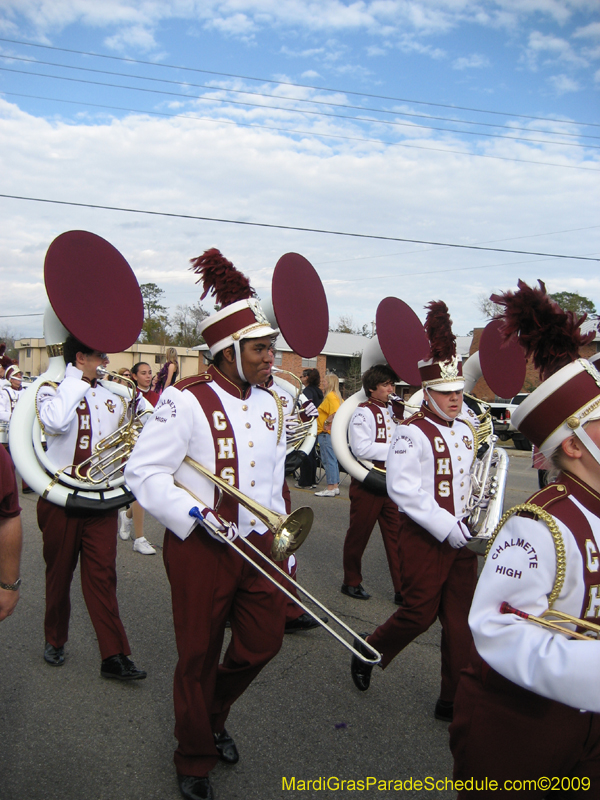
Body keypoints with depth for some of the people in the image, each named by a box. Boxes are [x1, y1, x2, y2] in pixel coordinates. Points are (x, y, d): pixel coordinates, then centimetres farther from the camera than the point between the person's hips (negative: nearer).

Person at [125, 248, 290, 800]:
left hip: (258, 546, 6)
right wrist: (195, 514, -25)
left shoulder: (270, 405, 6)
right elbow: (143, 472, -16)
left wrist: (282, 544, 15)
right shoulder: (186, 401, -16)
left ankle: (213, 717, 45)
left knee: (264, 641, 14)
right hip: (200, 549, -6)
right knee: (199, 659, 10)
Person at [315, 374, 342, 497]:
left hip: (327, 433, -11)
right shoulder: (336, 396, 17)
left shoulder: (330, 396, -14)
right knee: (333, 460, 14)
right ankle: (335, 486, 19)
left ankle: (330, 488, -6)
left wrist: (327, 422, -16)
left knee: (329, 460, -8)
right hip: (332, 432, 11)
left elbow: (336, 413, -26)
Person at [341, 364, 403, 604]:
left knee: (396, 535, 4)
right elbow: (361, 448, -21)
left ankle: (402, 590, 9)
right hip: (368, 483, -6)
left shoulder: (393, 412, 13)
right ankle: (352, 582, 25)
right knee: (359, 535, 8)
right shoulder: (363, 412, -10)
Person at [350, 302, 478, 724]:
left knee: (460, 619, 10)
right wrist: (446, 527, -22)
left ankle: (455, 700, 23)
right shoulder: (412, 433, -15)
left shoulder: (465, 431, 10)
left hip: (461, 538, 7)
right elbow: (403, 490, -22)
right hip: (426, 539, -7)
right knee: (420, 613, 2)